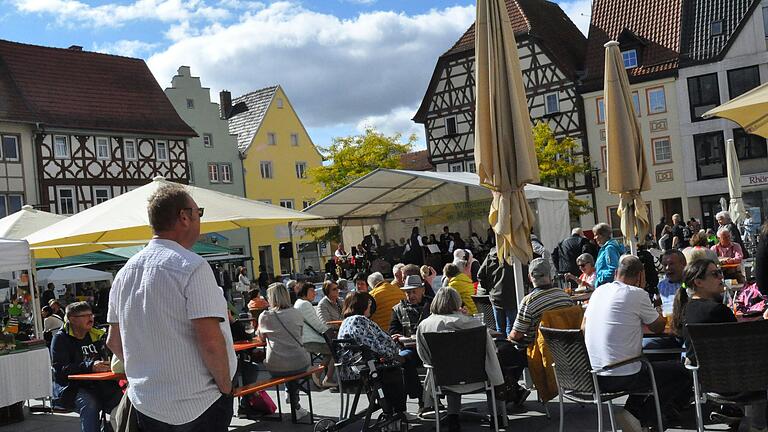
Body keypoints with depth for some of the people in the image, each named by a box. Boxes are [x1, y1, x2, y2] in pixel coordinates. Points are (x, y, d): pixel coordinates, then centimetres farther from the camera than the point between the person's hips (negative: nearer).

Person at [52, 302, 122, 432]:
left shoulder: (96, 335, 14)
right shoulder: (61, 338, 0)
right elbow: (59, 369, -12)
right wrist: (90, 367, -25)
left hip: (99, 384, 4)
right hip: (72, 387, -4)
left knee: (121, 401, -22)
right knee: (90, 405, -34)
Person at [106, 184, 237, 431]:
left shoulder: (124, 273, 5)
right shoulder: (192, 267, -17)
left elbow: (114, 342, 13)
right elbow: (210, 341, -23)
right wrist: (226, 386, -9)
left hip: (145, 402, 7)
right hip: (199, 405, -7)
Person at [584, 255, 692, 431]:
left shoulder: (599, 290, 9)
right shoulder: (637, 294, -10)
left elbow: (583, 328, 18)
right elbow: (658, 327, 3)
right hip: (622, 376, -8)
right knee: (683, 373, 9)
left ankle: (631, 411, 18)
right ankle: (640, 417, 1)